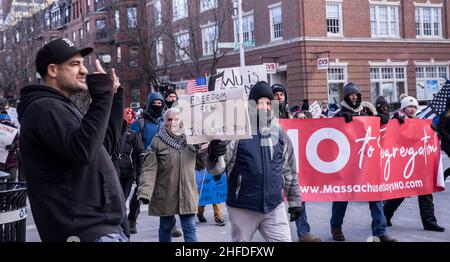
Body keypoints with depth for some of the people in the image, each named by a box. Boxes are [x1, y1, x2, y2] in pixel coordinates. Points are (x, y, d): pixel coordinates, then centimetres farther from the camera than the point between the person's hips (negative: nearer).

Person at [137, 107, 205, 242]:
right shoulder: (157, 141, -4)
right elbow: (149, 169, -12)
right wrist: (144, 192, -23)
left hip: (187, 193, 2)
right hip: (165, 194, -1)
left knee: (190, 228, 1)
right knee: (166, 227, 13)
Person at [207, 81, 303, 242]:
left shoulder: (279, 133, 7)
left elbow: (289, 170, 16)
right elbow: (216, 169, -10)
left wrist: (294, 201, 17)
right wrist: (214, 157, -32)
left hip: (274, 206, 3)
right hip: (242, 209, -3)